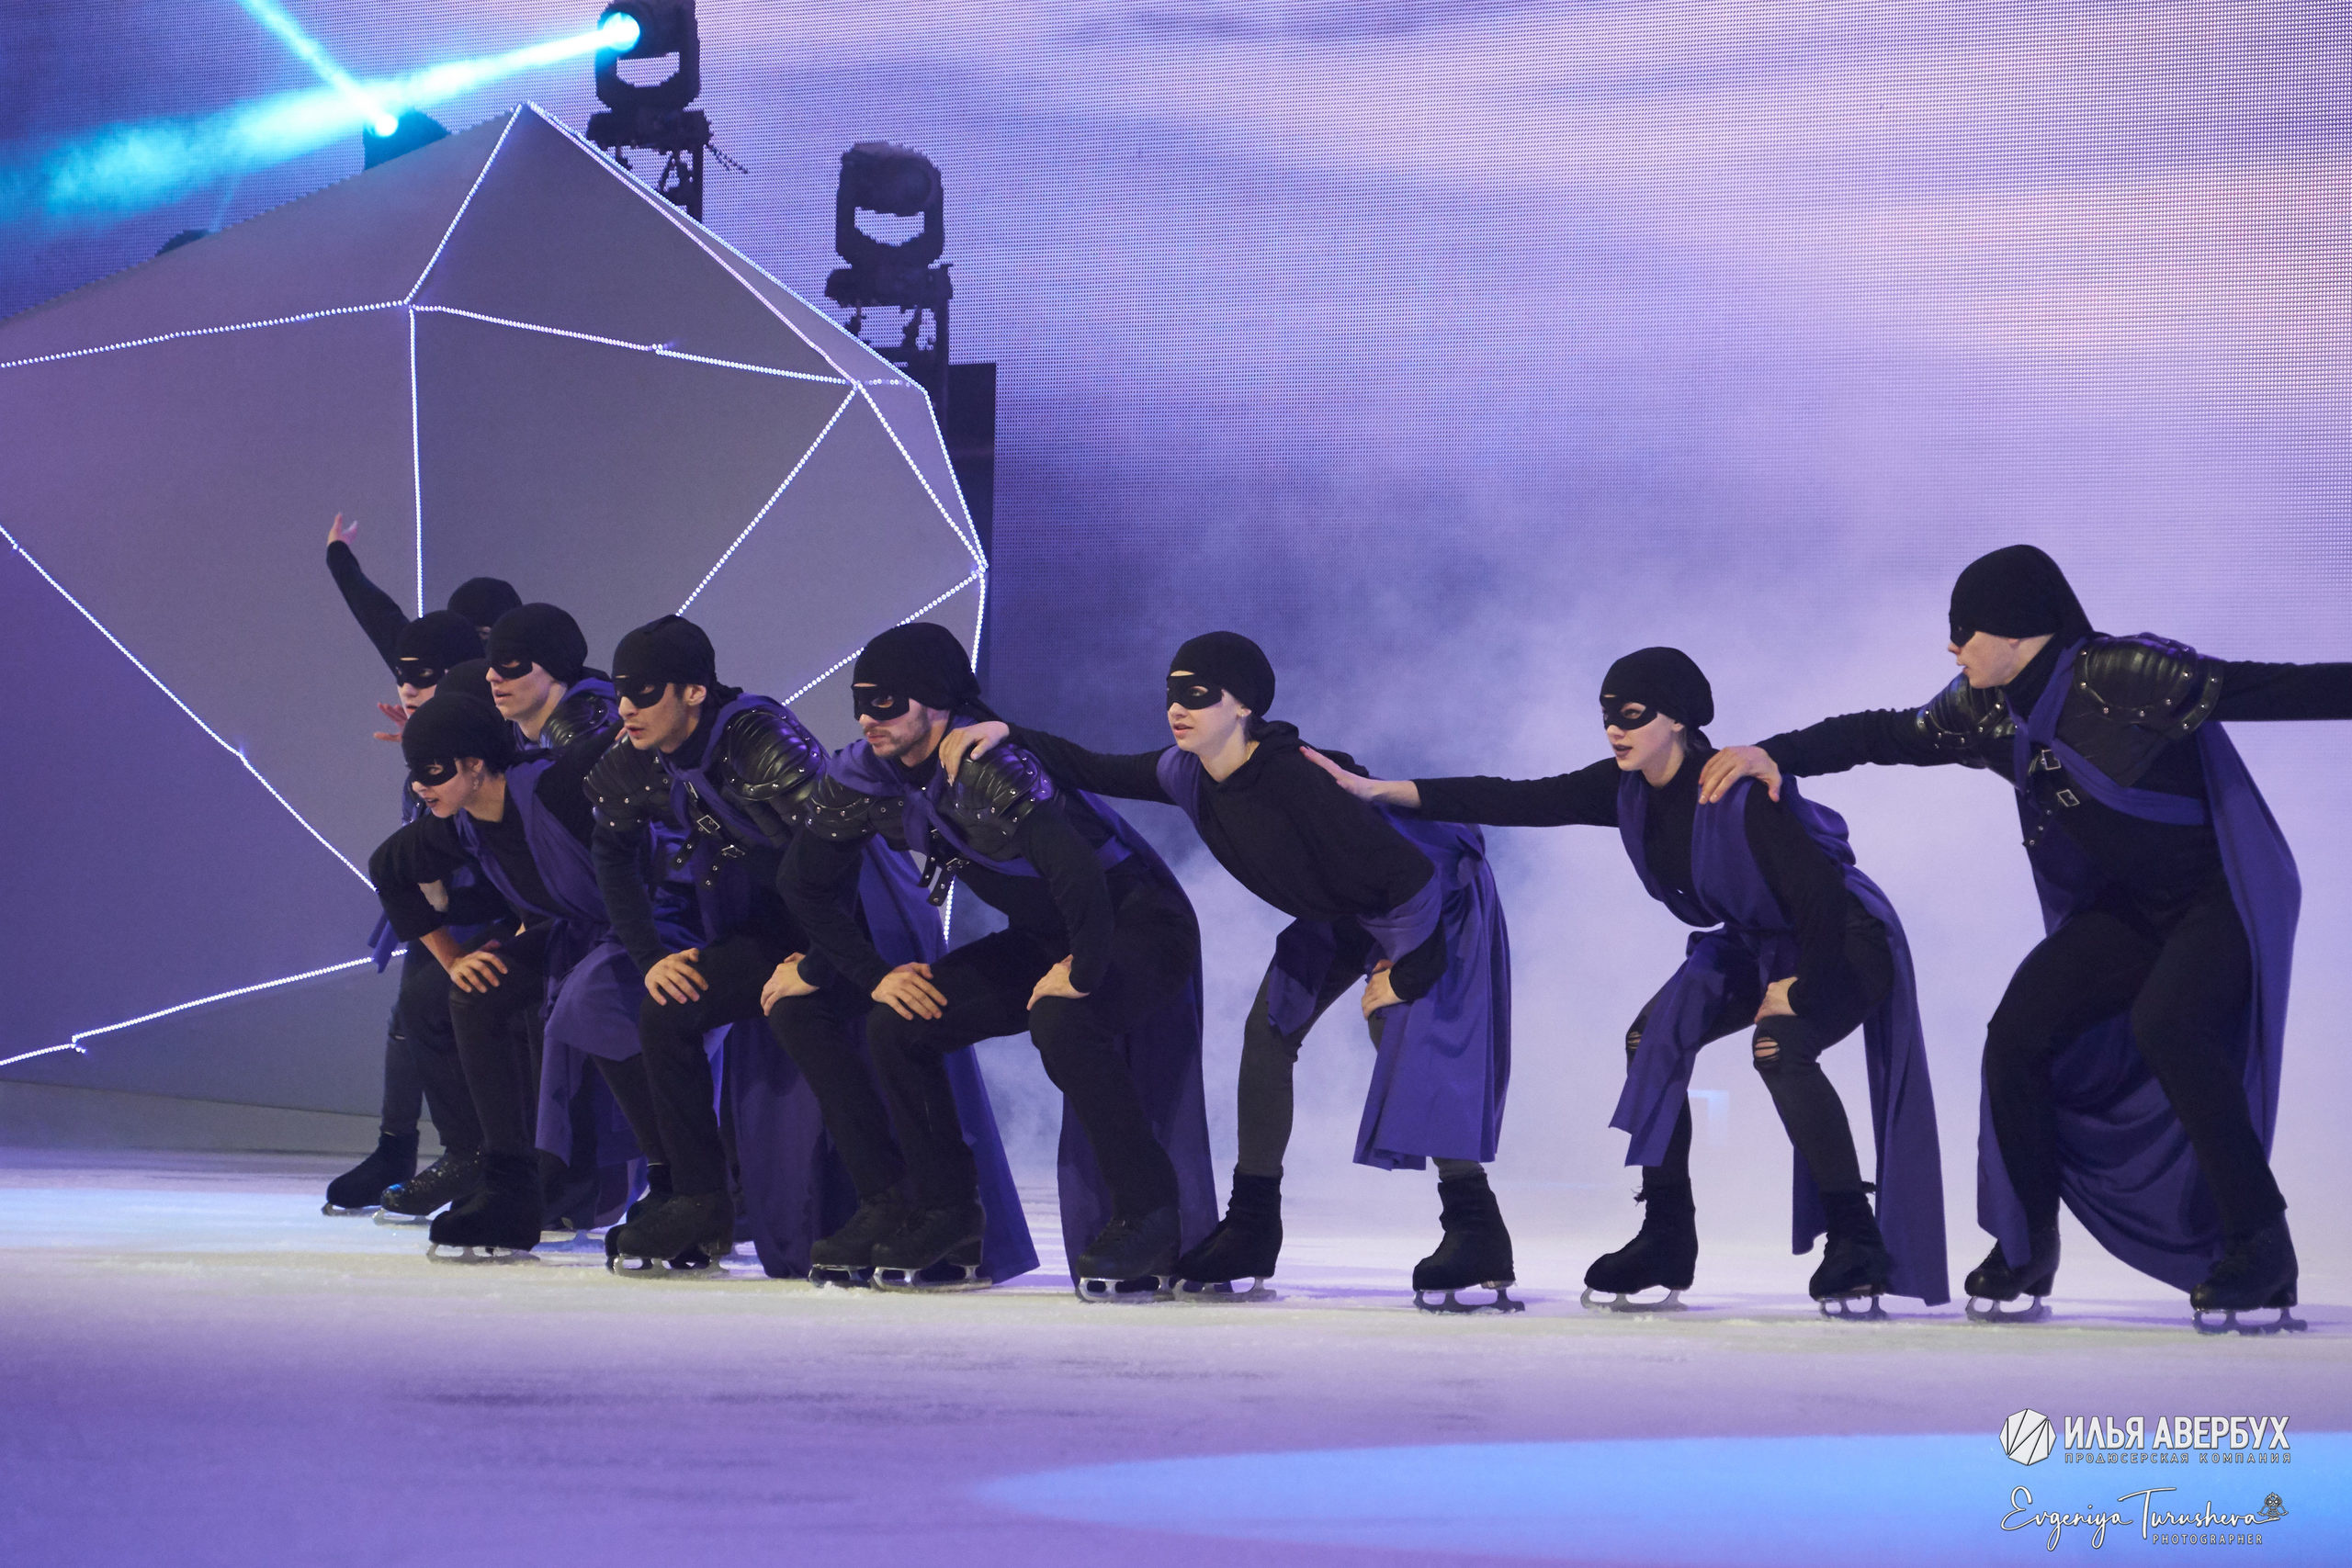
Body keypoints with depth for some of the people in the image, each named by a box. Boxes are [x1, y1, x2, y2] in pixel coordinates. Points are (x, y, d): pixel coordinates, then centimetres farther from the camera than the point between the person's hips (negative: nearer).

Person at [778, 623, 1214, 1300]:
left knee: (1059, 1022, -36)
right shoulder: (863, 778, -6)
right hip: (1043, 939, 8)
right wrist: (875, 976, 2)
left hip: (1140, 923, -8)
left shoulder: (987, 768, -32)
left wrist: (1083, 971, -31)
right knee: (897, 1023, -5)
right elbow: (804, 883, 8)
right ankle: (947, 1215, 8)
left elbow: (1078, 872, -44)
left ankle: (1149, 1213, -22)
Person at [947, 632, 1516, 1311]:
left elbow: (1410, 874, -35)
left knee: (1409, 1033, -24)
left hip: (1438, 898, -8)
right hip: (1341, 913, 8)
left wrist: (1404, 971, -24)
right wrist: (1013, 739, -18)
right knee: (1269, 1030, 1)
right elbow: (1096, 772, -1)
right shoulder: (1190, 777, -15)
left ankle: (1477, 1237, -23)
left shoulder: (1296, 780, -38)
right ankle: (1252, 1229, 9)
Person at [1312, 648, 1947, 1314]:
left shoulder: (1738, 795, -32)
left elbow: (1821, 894, -32)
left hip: (1845, 941, -8)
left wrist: (1802, 993, -22)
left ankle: (1857, 1242, -26)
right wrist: (1377, 791, -15)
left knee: (1780, 1046, -33)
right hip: (1757, 944, 8)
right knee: (1654, 1037, -7)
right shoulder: (1628, 790, -8)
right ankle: (1666, 1245, 0)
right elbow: (1517, 801, -11)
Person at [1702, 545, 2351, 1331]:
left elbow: (2274, 690, -27)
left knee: (2166, 1025, -31)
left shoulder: (2128, 676, -23)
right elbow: (1884, 735, 9)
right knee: (2020, 1031, -8)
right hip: (2125, 910, 7)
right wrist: (1775, 755, -1)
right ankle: (2024, 1254, 8)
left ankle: (2261, 1249, -23)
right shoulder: (1989, 712, -1)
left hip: (2223, 896, -7)